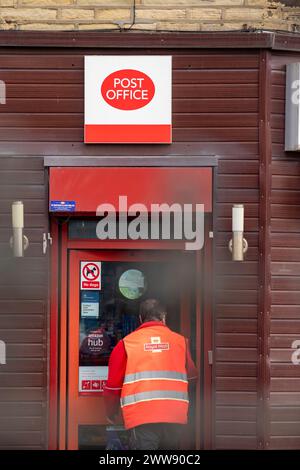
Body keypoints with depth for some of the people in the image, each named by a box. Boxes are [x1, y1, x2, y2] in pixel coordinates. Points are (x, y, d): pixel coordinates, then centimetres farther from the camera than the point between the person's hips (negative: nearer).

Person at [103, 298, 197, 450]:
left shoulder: (126, 343, 4)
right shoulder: (180, 341, 10)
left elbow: (113, 385, 6)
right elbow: (191, 374, 28)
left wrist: (111, 414, 23)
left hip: (141, 418, -3)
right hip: (174, 417, 3)